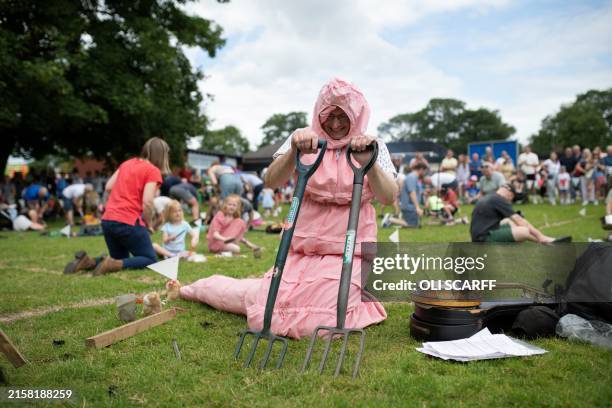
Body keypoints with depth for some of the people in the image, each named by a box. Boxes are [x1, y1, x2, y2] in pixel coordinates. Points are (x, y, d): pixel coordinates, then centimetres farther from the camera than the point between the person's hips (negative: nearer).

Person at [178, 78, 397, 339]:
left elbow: (389, 198, -13)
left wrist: (369, 164, -32)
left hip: (348, 251, 0)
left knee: (315, 324, -18)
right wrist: (294, 151, -32)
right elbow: (271, 182, -13)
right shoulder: (304, 139, 3)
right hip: (303, 247, 0)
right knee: (267, 314, -6)